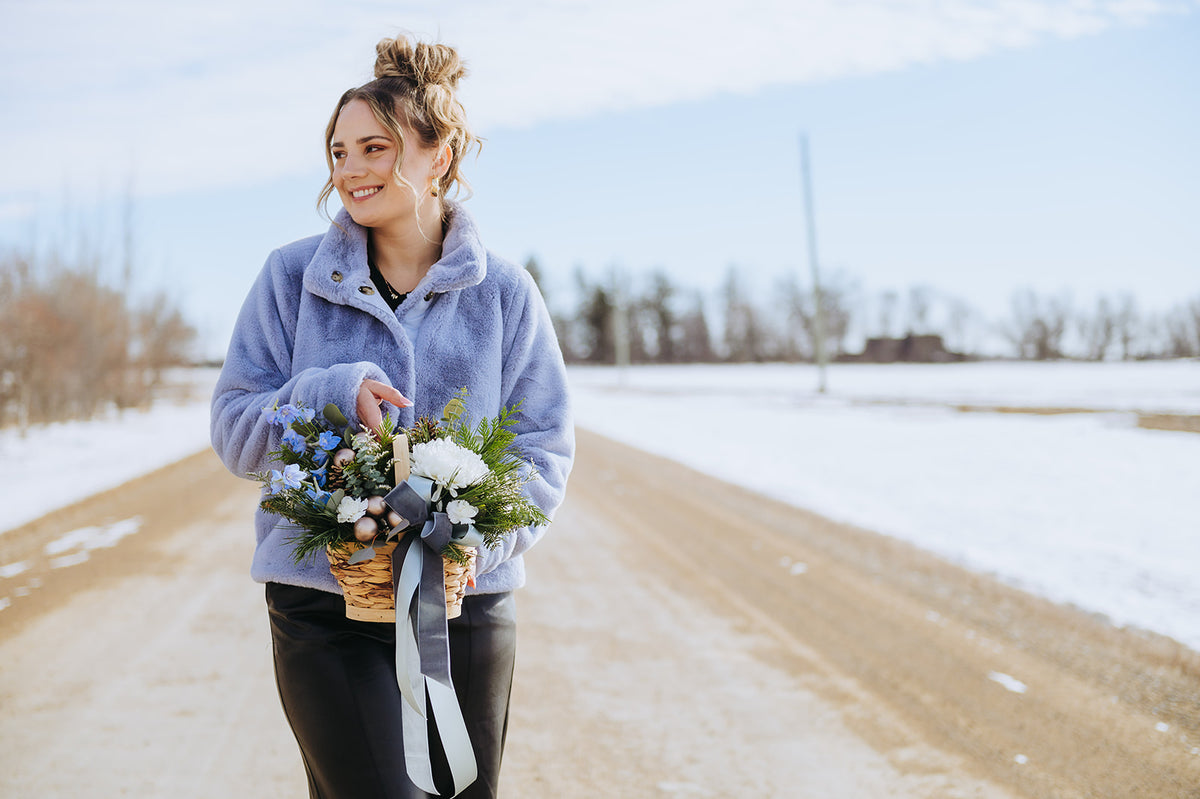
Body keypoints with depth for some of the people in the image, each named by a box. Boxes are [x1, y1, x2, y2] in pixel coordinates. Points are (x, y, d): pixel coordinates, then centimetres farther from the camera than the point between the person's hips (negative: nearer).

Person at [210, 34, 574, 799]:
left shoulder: (504, 291, 1)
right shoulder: (293, 277, 1)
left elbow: (547, 443, 2)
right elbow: (234, 430, 1)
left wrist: (483, 540, -16)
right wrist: (333, 393, -18)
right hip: (323, 606, -1)